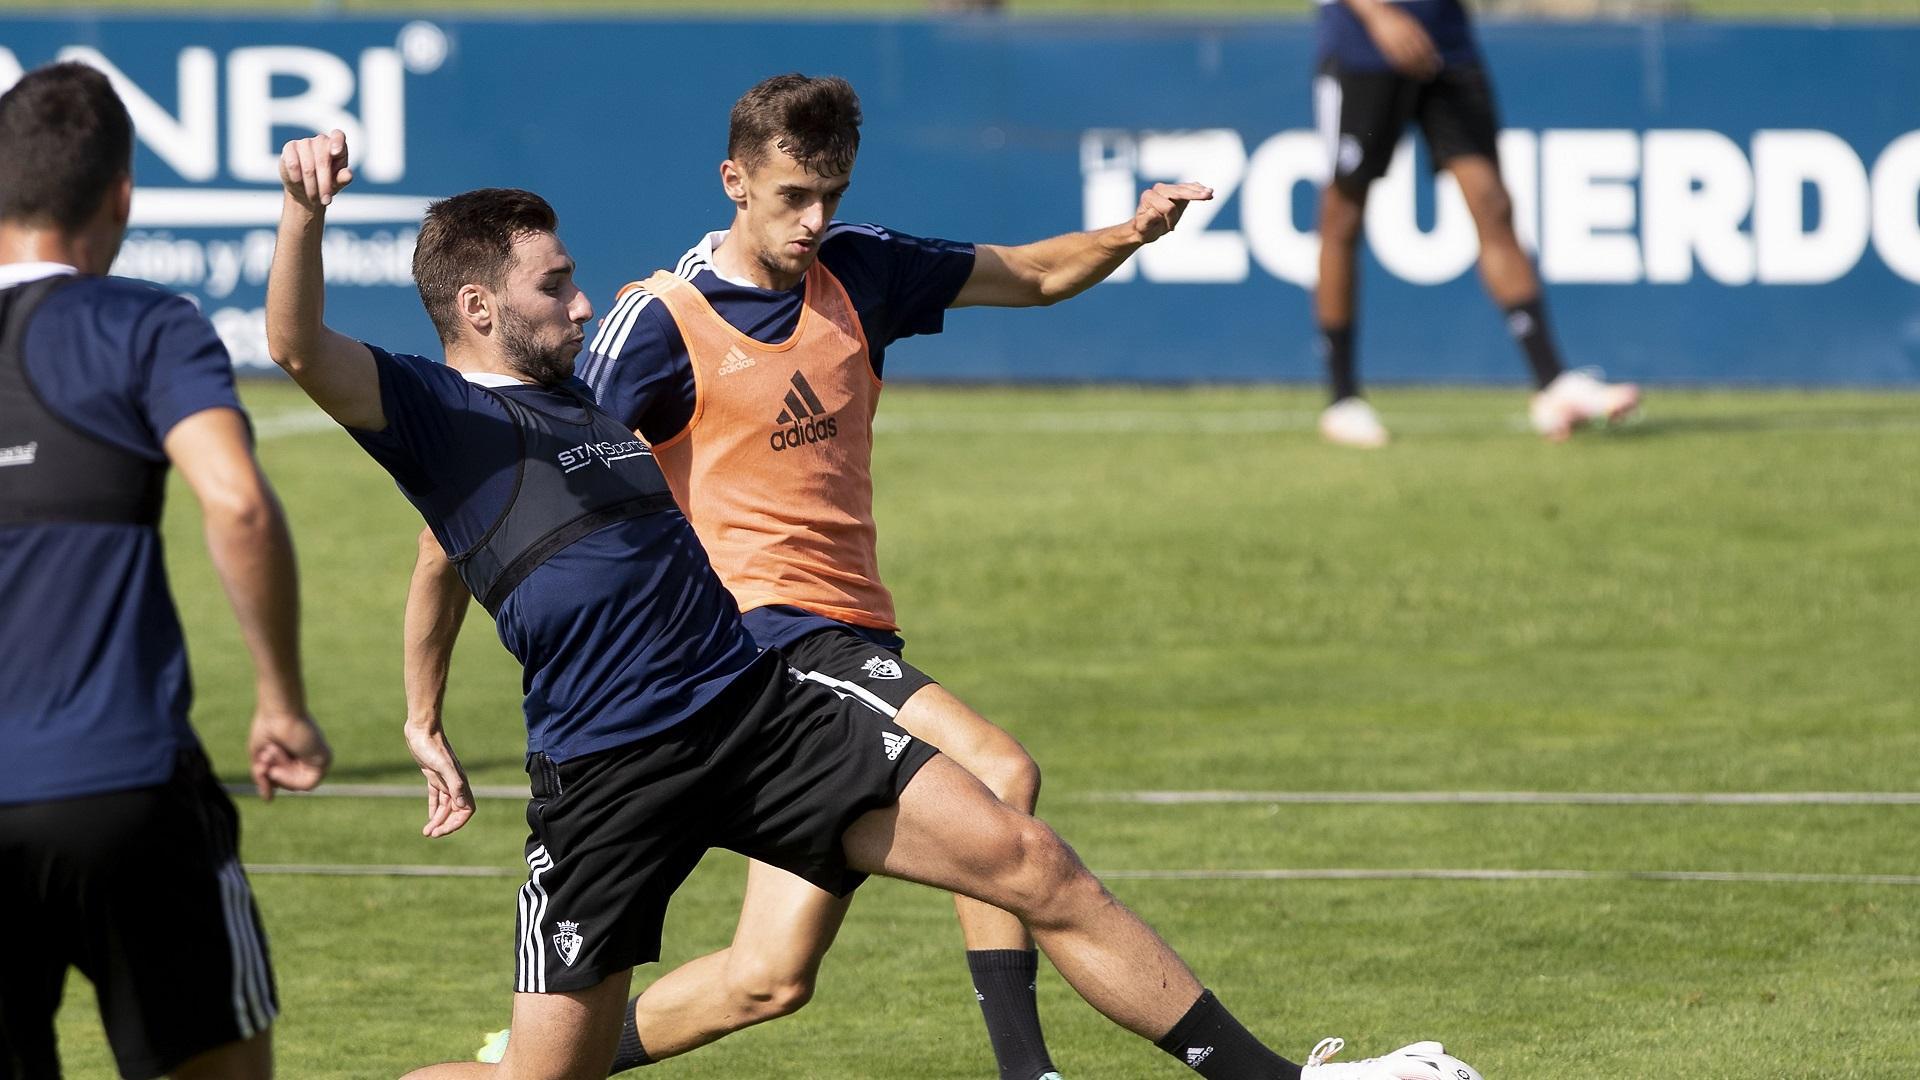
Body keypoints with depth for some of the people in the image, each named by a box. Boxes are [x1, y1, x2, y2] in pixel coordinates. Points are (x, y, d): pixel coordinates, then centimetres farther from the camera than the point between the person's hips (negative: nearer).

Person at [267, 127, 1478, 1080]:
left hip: (763, 704, 7)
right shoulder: (435, 415, -4)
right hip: (605, 778, -7)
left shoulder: (578, 401, 21)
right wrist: (306, 211, -40)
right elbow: (300, 347, -23)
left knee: (1031, 863, -4)